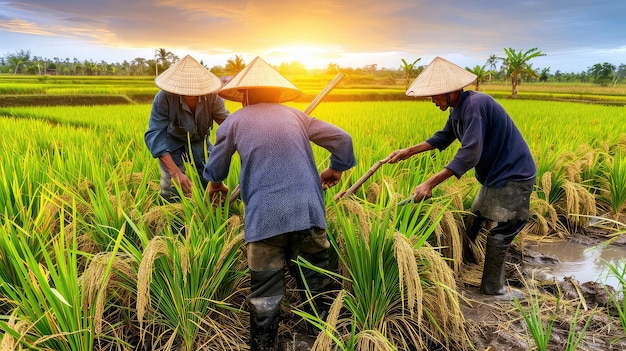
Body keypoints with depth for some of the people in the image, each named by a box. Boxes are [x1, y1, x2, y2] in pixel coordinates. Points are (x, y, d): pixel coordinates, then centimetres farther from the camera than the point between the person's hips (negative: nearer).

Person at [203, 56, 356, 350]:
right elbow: (342, 139, 18)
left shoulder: (235, 121, 13)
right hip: (308, 212, 3)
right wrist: (336, 168, 35)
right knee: (313, 282, 18)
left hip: (265, 217, -2)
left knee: (265, 293, 6)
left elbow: (215, 169, 24)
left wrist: (216, 185, 46)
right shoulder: (296, 116, 17)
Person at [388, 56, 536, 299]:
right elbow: (443, 137, 16)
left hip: (513, 176, -10)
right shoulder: (459, 108, 2)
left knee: (499, 233, 0)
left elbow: (470, 154, -34)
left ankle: (492, 289, 15)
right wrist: (408, 152, 8)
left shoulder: (473, 105, -28)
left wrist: (430, 183, -35)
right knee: (474, 223, 14)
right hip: (494, 174, 10)